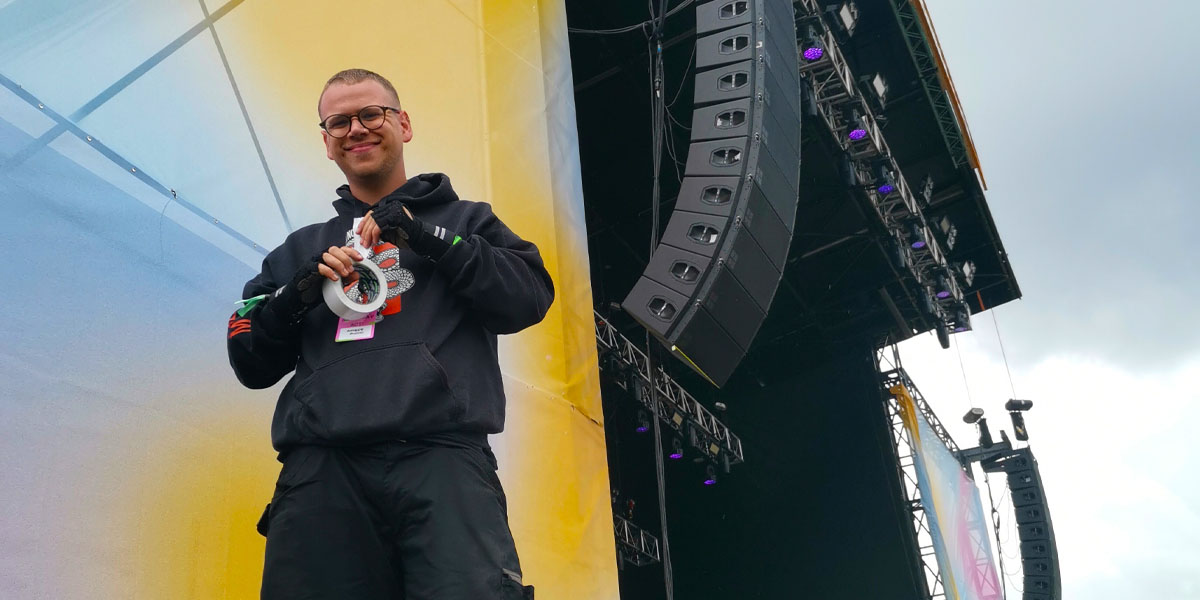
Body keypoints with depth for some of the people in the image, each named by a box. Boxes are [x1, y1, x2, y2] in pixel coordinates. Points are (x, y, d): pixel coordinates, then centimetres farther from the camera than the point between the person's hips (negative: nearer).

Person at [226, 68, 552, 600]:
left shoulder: (464, 221, 22)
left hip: (442, 460, -2)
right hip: (322, 470, 3)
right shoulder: (302, 250, 28)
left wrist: (427, 238, -2)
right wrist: (301, 292, 3)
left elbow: (530, 297, 5)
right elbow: (251, 365, 21)